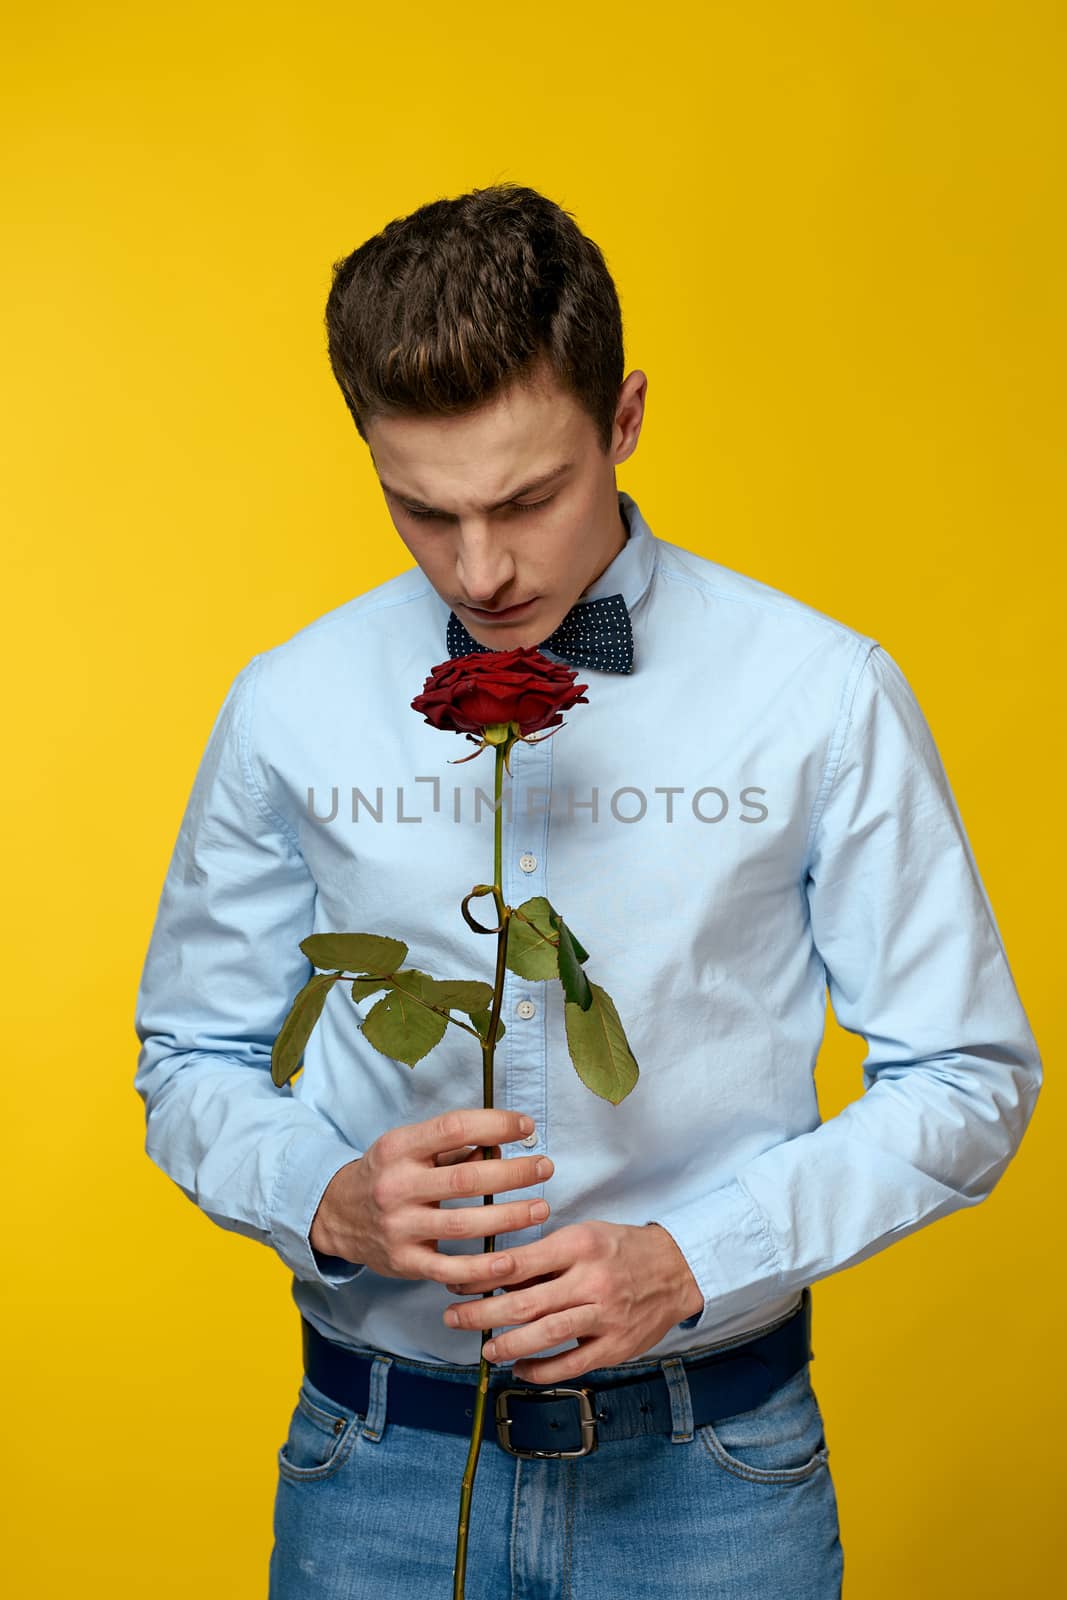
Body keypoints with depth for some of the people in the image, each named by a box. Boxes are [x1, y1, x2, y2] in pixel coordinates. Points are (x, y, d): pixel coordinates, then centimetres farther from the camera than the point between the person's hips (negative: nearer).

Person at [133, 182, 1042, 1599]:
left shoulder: (828, 698, -8)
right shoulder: (288, 709, -4)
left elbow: (965, 1080, -3)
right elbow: (194, 1065, 6)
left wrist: (688, 1262, -15)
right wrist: (327, 1201, -15)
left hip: (712, 1470, -1)